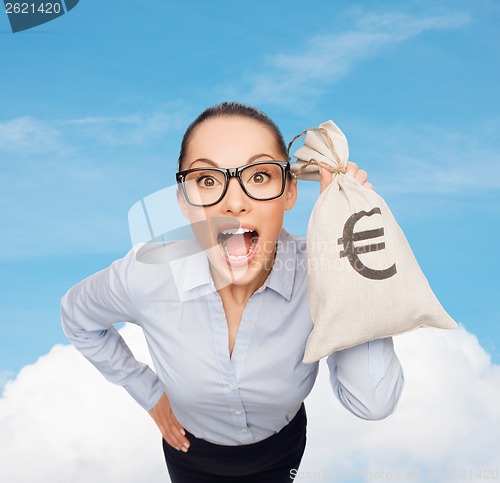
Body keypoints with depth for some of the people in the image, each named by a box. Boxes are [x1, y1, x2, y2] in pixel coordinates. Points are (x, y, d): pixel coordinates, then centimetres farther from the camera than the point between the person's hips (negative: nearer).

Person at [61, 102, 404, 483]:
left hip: (281, 450, 1)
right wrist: (148, 392, -5)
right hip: (191, 452, 0)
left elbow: (372, 402, -41)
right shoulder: (146, 275, -30)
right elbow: (79, 316, -8)